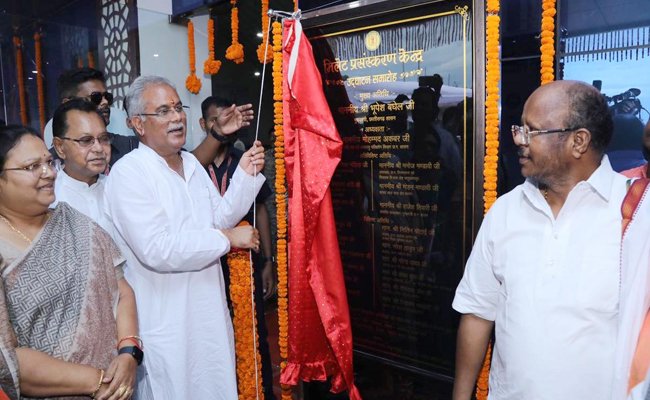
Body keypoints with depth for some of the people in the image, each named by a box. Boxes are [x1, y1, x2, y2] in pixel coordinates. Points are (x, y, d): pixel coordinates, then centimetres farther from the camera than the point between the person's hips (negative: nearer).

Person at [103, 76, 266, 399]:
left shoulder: (191, 163, 9)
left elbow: (221, 217, 12)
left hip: (209, 308, 8)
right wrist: (227, 239, -18)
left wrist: (245, 175, -2)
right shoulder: (128, 173, -17)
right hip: (165, 321, -7)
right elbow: (157, 250, -26)